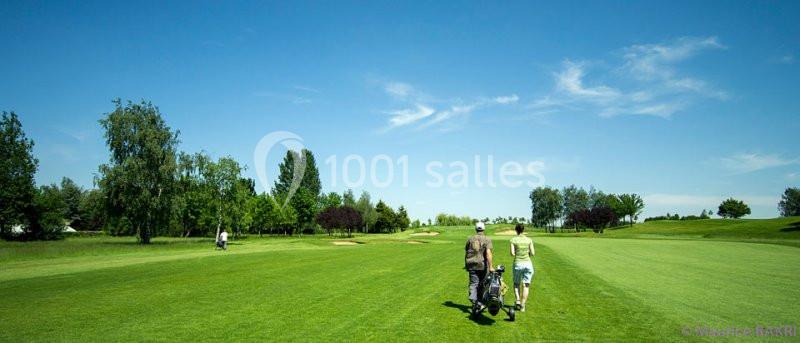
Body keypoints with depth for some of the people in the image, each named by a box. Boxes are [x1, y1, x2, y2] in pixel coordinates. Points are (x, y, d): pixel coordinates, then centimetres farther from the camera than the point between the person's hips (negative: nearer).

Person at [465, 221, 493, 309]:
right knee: (481, 284, 11)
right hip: (482, 265, -2)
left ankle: (472, 297, -21)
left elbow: (466, 253, 11)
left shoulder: (470, 239, 7)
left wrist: (466, 265, 23)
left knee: (473, 283, 1)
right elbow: (488, 253, -15)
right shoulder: (487, 239, -4)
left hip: (472, 265, 2)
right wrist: (490, 267, -17)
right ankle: (479, 301, 18)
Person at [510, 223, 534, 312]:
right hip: (527, 264, 1)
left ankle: (518, 301, 1)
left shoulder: (513, 240, -5)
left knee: (516, 284, 17)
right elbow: (532, 253, -2)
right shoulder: (529, 240, 0)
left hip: (517, 264, -1)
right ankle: (522, 306, 1)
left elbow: (512, 253, -11)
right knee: (526, 285, 6)